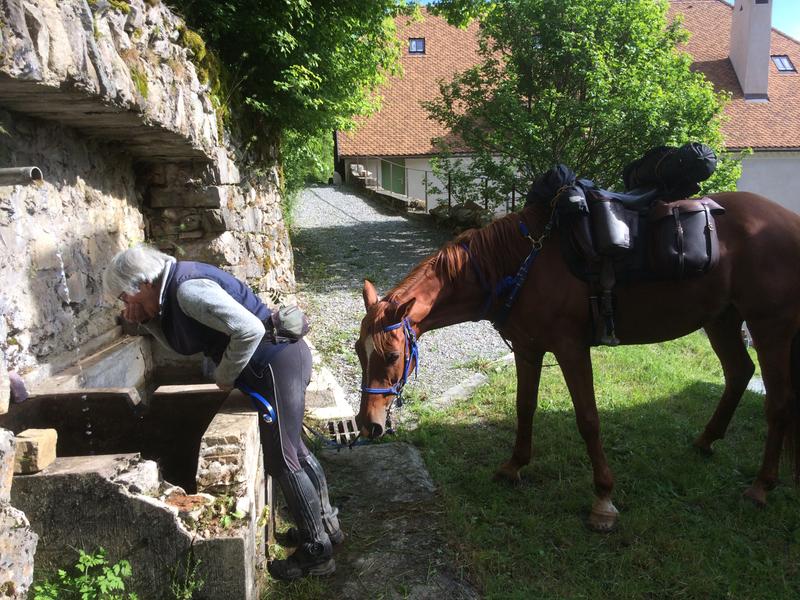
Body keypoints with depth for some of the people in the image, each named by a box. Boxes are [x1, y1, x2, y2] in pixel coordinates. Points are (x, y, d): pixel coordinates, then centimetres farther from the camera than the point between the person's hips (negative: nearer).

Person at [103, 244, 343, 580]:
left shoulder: (188, 290, -19)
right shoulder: (174, 287, 13)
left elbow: (249, 330, -27)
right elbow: (185, 344, 23)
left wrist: (224, 376, -13)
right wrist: (147, 320, 8)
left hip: (276, 363, -11)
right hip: (283, 357, 11)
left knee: (281, 460, -1)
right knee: (292, 448, 20)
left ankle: (317, 552, 14)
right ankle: (326, 525, 35)